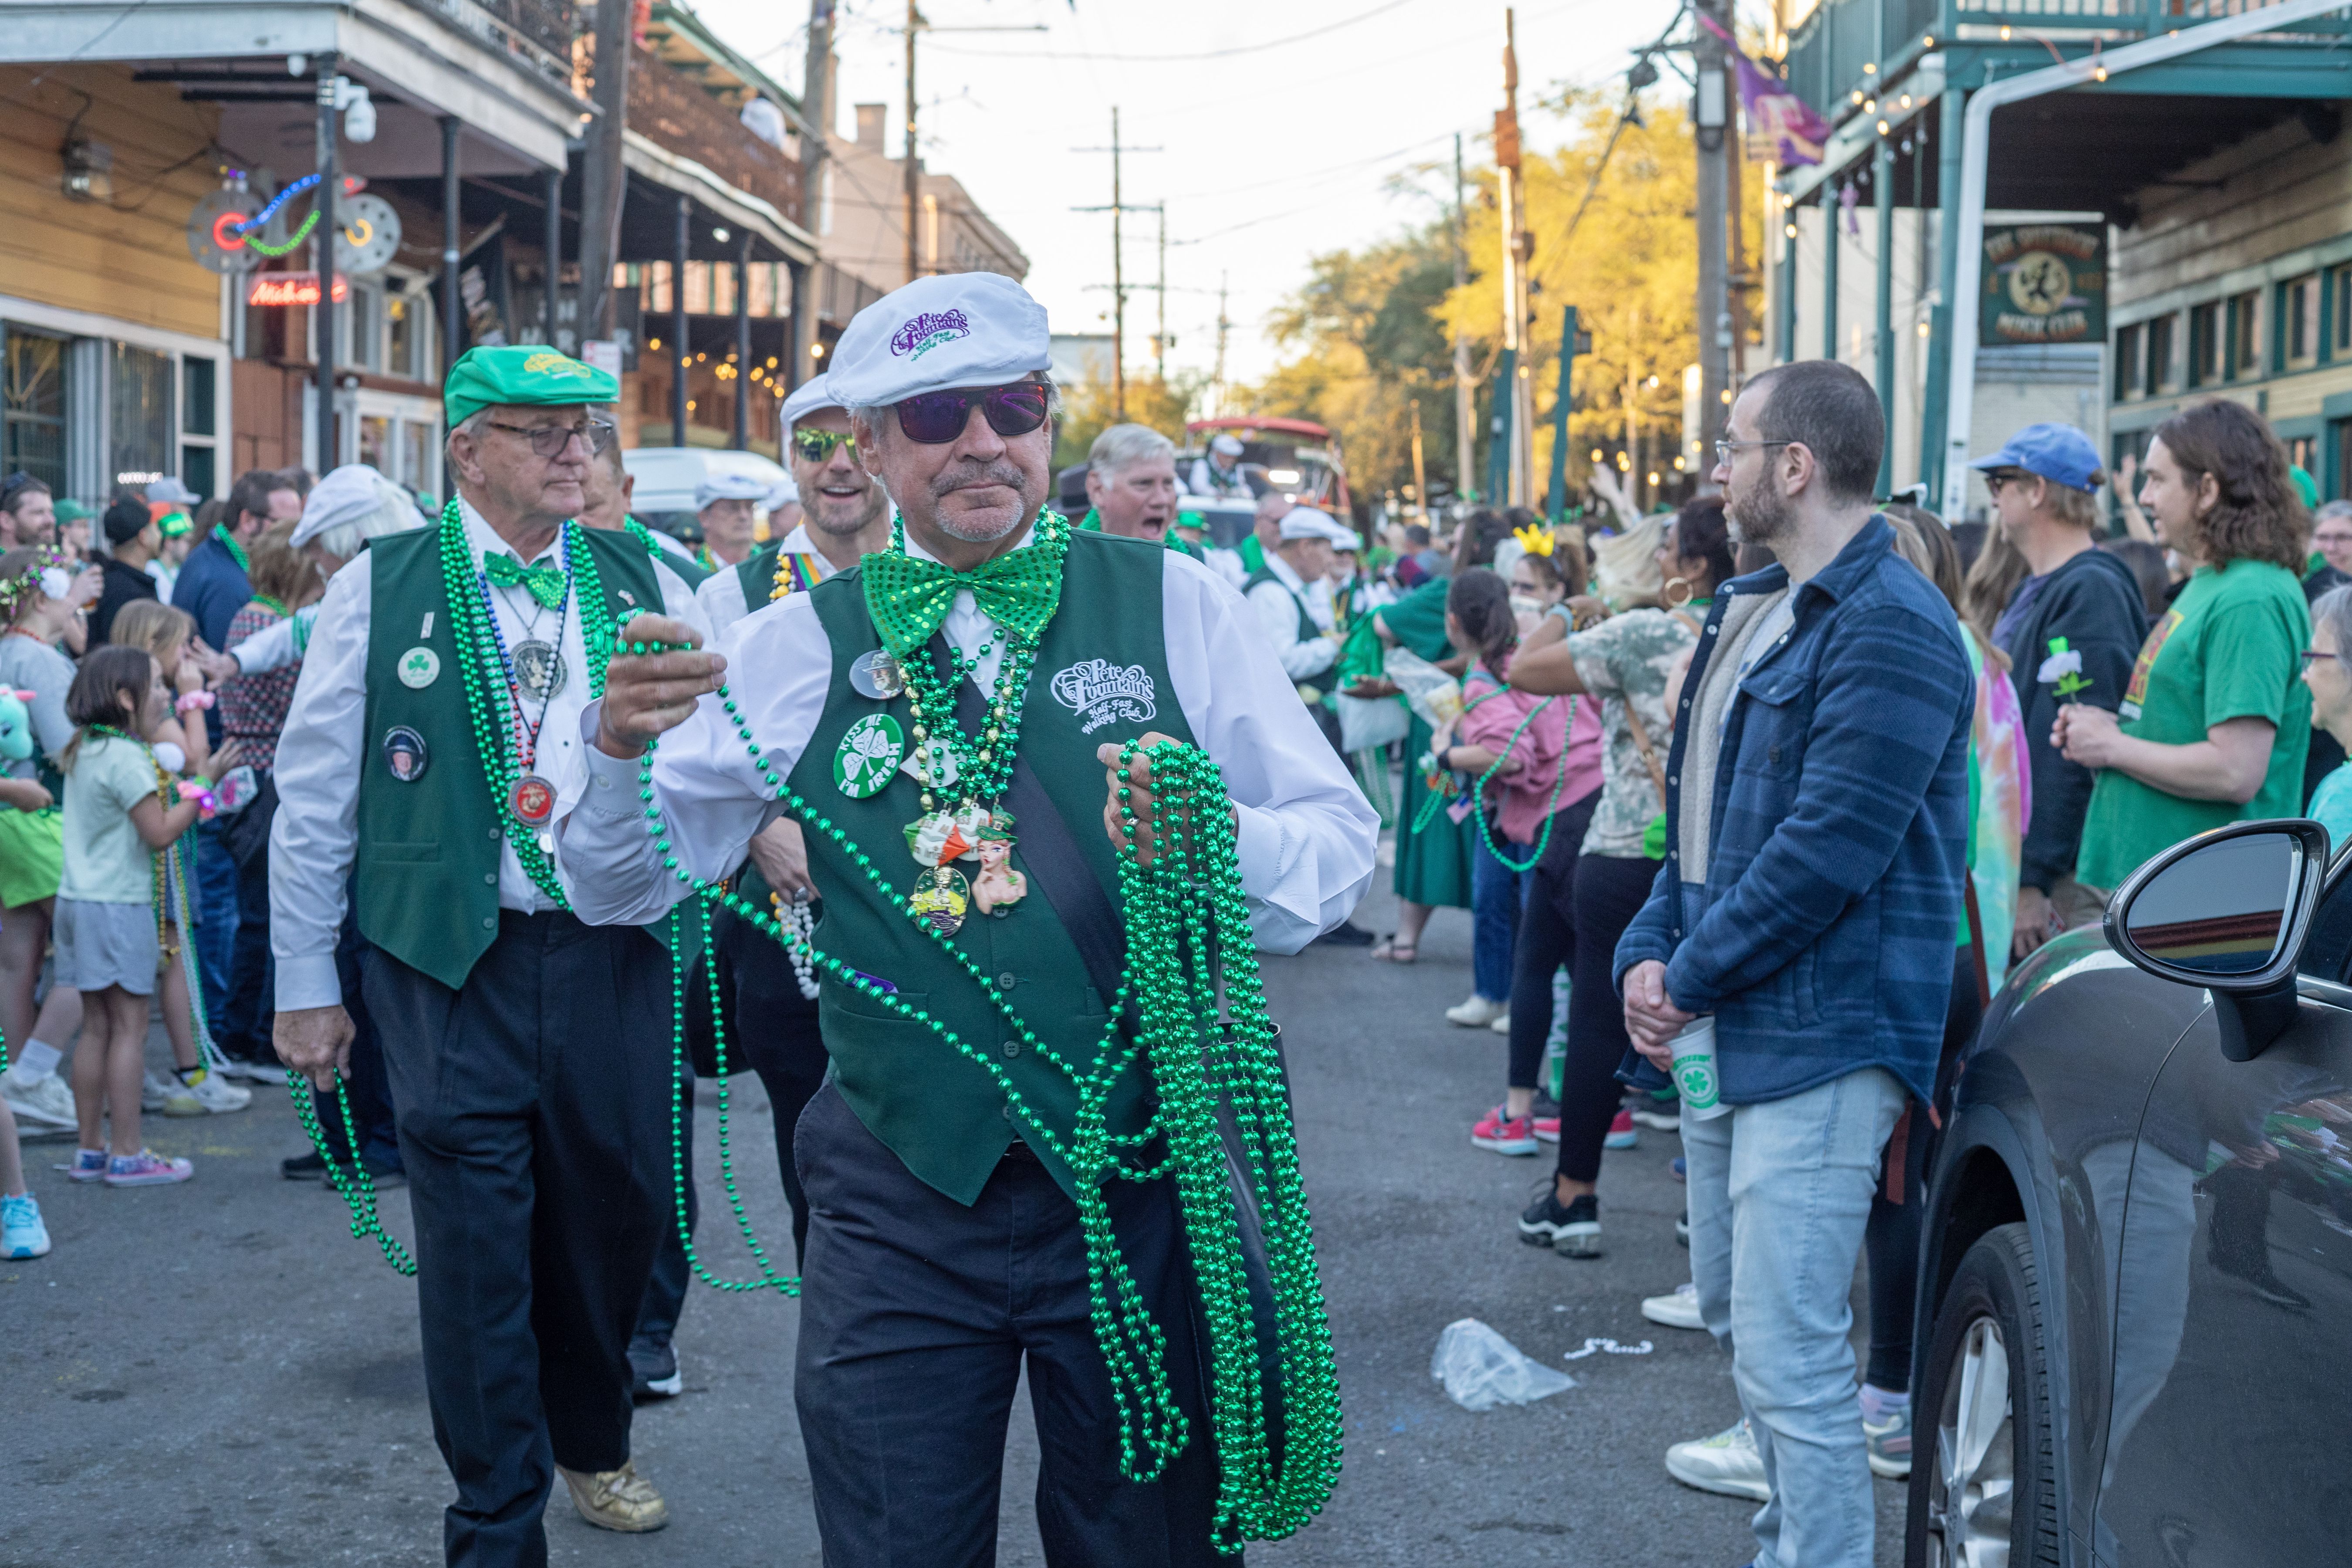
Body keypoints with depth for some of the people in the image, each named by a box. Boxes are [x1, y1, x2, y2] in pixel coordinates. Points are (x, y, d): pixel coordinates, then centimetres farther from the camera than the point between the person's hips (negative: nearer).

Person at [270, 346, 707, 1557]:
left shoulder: (641, 581, 7)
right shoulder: (380, 585, 0)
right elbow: (313, 795, 2)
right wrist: (306, 983, 2)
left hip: (614, 955, 3)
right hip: (452, 964, -3)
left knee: (613, 1215, 12)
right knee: (476, 1242, 0)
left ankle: (592, 1444, 38)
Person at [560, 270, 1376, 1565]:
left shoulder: (1172, 605, 1)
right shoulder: (799, 648, 3)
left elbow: (1341, 841, -2)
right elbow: (621, 886, 1)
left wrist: (1215, 840, -23)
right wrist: (621, 747, -19)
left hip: (1138, 1181, 0)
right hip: (899, 1202, 1)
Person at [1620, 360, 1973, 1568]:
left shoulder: (1889, 628, -17)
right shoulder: (1749, 609, 16)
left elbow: (1826, 853, -23)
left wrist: (1690, 977, -14)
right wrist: (1648, 955, 4)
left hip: (1820, 1041, -10)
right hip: (1722, 1032, 10)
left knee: (1791, 1356, -9)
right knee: (1735, 1314, 20)